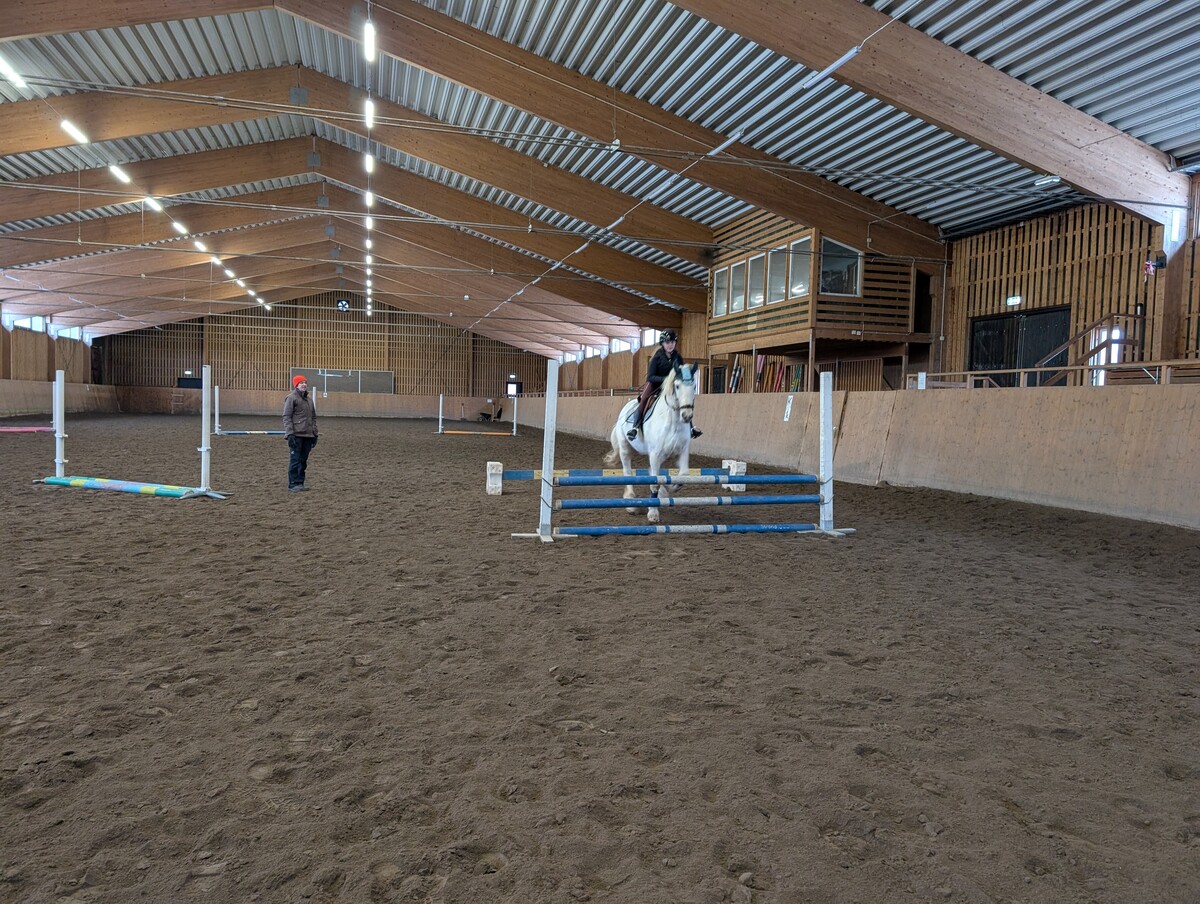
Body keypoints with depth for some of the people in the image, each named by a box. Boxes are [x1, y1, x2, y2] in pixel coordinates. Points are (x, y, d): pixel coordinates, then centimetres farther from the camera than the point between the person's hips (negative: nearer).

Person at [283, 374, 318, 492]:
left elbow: (313, 418, 23)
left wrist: (315, 433, 18)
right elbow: (286, 417, -9)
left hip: (308, 435, 7)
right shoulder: (291, 398, -4)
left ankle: (300, 483, 16)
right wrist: (290, 433, -16)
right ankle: (293, 485, 0)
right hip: (297, 435, -7)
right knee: (295, 459, -4)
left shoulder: (309, 400, 18)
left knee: (303, 460, 9)